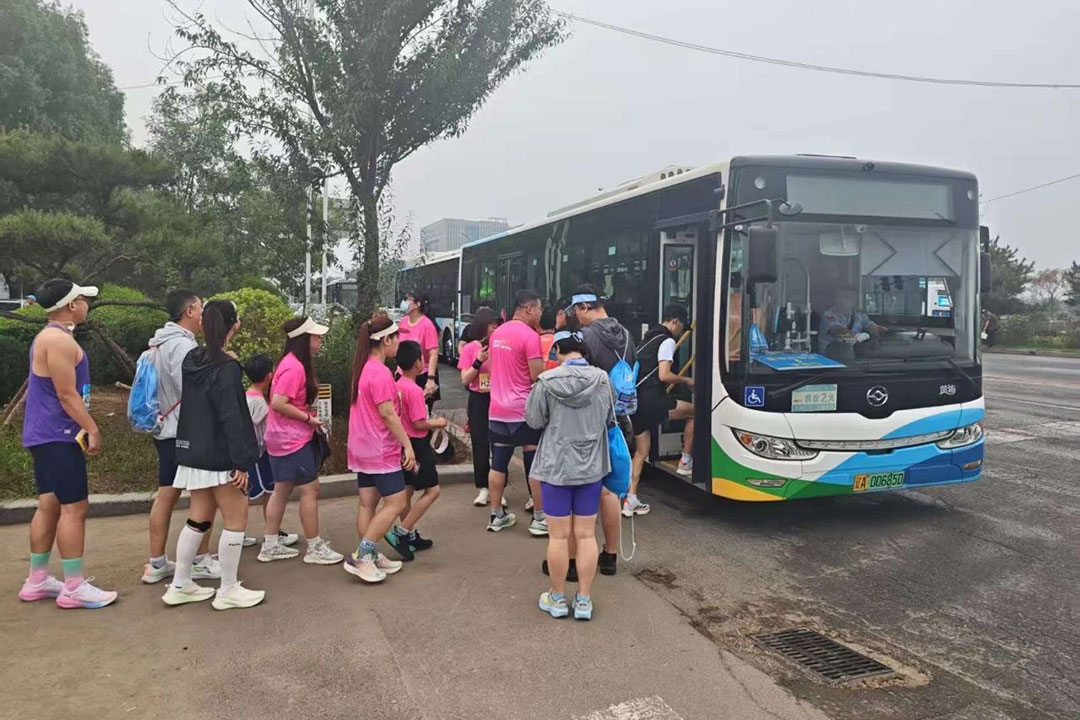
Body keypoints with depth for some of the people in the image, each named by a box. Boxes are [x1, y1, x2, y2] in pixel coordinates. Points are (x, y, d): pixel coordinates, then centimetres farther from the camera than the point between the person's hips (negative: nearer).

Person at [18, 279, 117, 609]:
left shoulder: (49, 337, 17)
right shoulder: (60, 340, -17)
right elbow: (67, 395, -21)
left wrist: (85, 427, 19)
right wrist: (92, 429, -16)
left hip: (46, 435, 11)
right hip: (59, 436, -11)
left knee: (49, 505, 14)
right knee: (74, 507, -8)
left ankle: (37, 581, 22)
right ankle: (74, 587, -4)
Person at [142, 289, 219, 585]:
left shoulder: (160, 343, 15)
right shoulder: (182, 344, -17)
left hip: (164, 430, 10)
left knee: (165, 495, 11)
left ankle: (156, 564, 16)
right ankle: (201, 561, 9)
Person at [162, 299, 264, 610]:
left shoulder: (192, 360, 7)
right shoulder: (227, 368, -18)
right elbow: (232, 418, -21)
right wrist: (242, 462, -18)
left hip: (193, 453, 8)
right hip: (219, 456, -8)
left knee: (198, 518, 16)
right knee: (236, 518, 2)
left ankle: (180, 585, 22)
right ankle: (228, 591, 9)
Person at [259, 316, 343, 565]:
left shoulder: (295, 363, 10)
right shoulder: (294, 368, -22)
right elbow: (278, 404, -27)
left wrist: (308, 419, 5)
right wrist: (309, 418, -18)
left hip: (286, 438, 10)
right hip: (293, 439, -10)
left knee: (282, 489, 15)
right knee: (310, 489, -2)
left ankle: (271, 545, 23)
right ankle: (315, 548, 7)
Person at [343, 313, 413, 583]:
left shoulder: (363, 369, 10)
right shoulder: (381, 373, -19)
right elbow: (387, 413, -22)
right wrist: (408, 445, -16)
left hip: (362, 449, 10)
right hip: (381, 450, -10)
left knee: (367, 503, 11)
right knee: (395, 503, -4)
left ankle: (370, 556, 18)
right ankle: (360, 556, -4)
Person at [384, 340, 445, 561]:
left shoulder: (398, 386, 5)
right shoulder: (414, 390, -21)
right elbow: (419, 424, -21)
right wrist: (437, 423, -6)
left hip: (403, 443, 9)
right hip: (416, 445, -9)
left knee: (407, 491, 15)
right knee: (432, 490, -1)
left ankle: (410, 536, 24)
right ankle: (401, 533, -6)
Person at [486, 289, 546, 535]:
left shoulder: (497, 333, 10)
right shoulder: (530, 336, -15)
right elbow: (537, 377, -16)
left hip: (497, 409, 7)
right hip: (524, 410, -7)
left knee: (498, 463, 12)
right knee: (535, 464, 3)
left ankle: (496, 516, 20)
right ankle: (539, 518, 9)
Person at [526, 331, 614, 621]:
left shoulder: (547, 381, -15)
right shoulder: (602, 379, -5)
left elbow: (534, 420, -5)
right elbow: (609, 420, 6)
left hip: (556, 466, -3)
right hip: (591, 467, 3)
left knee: (558, 536, 7)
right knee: (586, 535, 10)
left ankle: (557, 599, 20)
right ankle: (584, 600, 18)